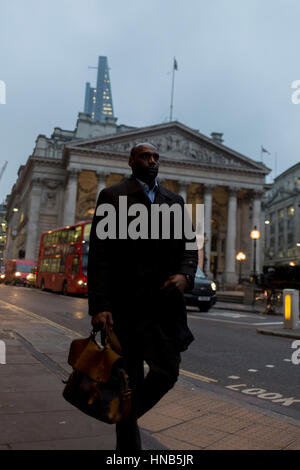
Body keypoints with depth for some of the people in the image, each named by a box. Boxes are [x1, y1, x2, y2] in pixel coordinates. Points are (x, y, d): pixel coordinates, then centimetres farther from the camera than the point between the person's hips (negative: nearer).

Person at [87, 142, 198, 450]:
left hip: (165, 301, 4)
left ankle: (125, 417, 32)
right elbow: (99, 254, -5)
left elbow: (189, 247, 12)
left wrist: (185, 275, -11)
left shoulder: (175, 201, 16)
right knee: (130, 380, 5)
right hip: (126, 304, -4)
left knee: (167, 372, 4)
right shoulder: (112, 196, 3)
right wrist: (99, 305, -14)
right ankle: (128, 442, 27)